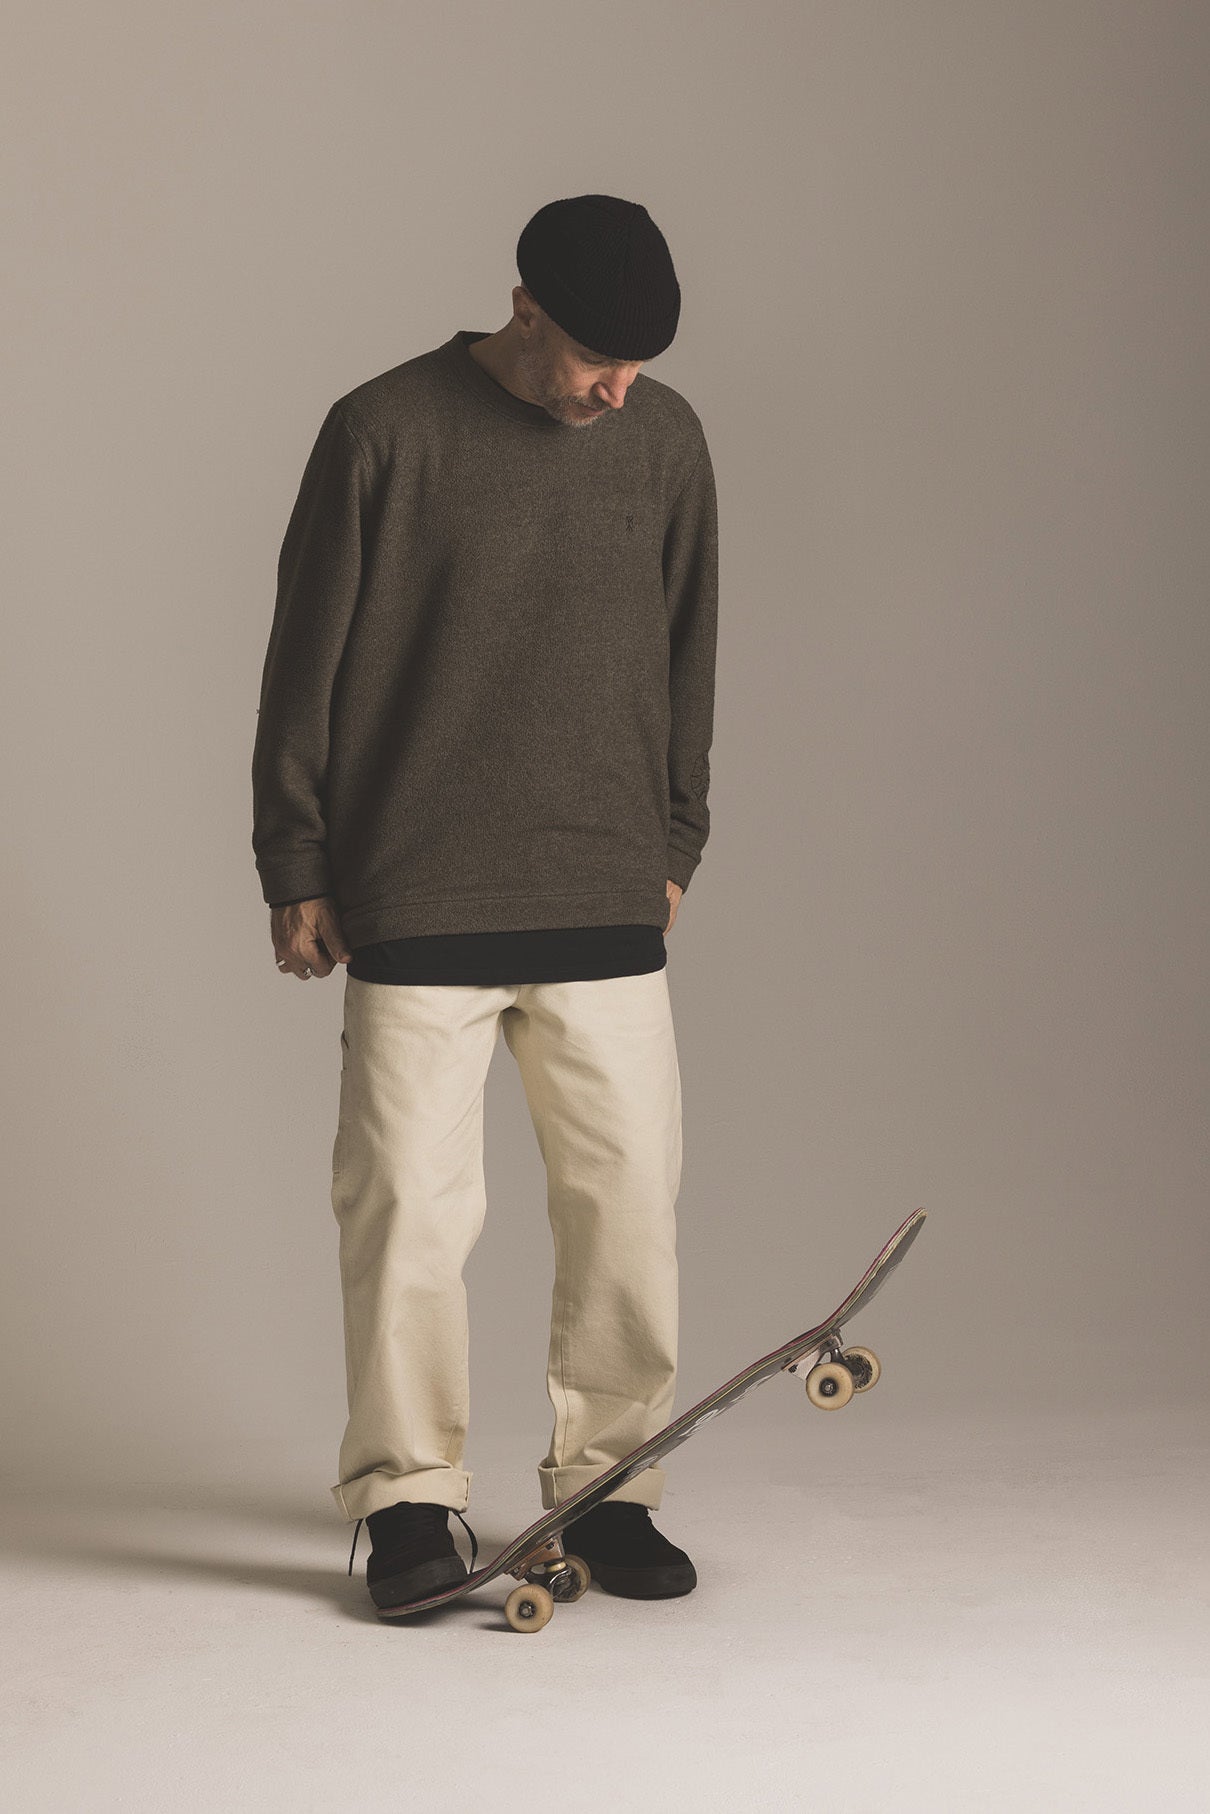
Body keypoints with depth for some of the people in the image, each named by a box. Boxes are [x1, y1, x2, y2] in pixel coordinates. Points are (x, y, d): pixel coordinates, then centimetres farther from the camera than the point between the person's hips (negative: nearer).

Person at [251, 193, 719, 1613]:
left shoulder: (666, 441, 7)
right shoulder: (383, 432, -4)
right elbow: (306, 659, 0)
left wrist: (676, 845, 17)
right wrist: (294, 869, 0)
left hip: (607, 905, 3)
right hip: (414, 899, -3)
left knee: (629, 1201, 3)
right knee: (409, 1202, -2)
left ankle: (606, 1485, 17)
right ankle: (408, 1497, 12)